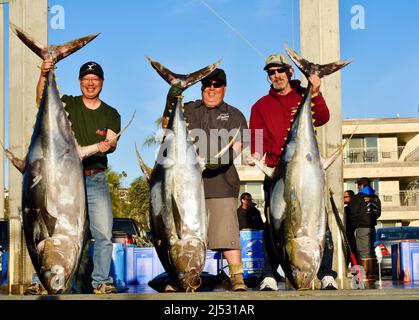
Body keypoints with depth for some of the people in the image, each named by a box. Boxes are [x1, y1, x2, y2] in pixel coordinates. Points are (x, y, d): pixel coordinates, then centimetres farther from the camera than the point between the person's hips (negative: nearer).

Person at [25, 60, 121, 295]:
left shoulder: (111, 114, 12)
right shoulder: (68, 104, 8)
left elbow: (112, 143, -2)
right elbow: (42, 100, -10)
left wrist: (107, 145, -26)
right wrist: (44, 75, -27)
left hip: (96, 180, 1)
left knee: (104, 234, -5)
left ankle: (101, 282, 4)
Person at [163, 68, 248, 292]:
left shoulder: (234, 115, 15)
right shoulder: (187, 111, 19)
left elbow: (237, 144, 2)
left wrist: (223, 159, -18)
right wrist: (170, 105, -11)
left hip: (221, 182, -2)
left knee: (226, 230, -10)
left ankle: (237, 278, -8)